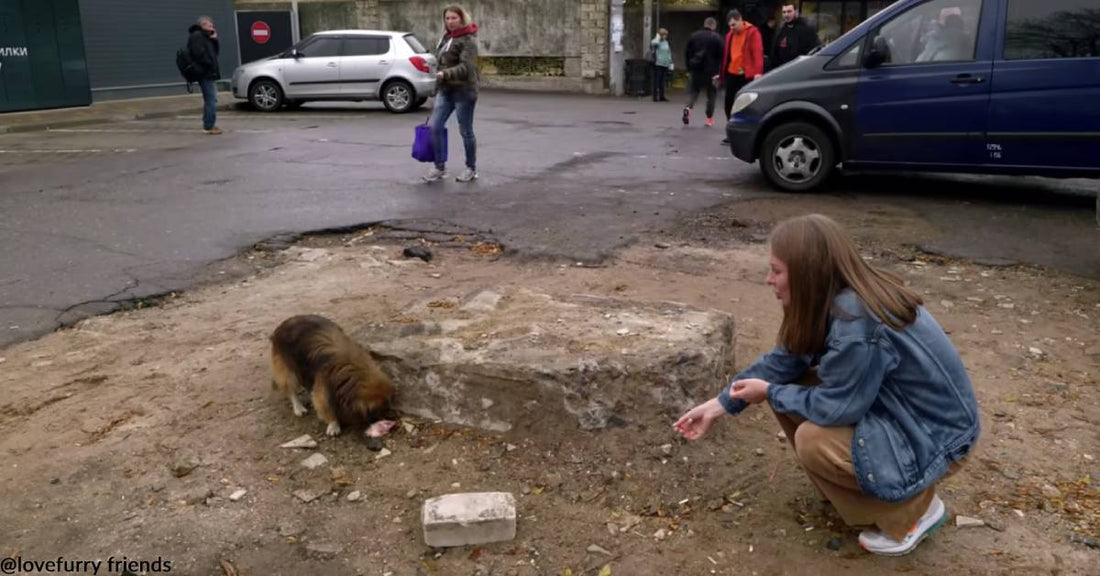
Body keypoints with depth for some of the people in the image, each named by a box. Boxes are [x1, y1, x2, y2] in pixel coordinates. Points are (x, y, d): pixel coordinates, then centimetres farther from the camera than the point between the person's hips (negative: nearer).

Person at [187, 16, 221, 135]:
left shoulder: (205, 37, 21)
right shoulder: (196, 36, -9)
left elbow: (216, 51, 18)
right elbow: (199, 53, -21)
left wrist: (214, 39, 5)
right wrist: (210, 64, -15)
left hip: (209, 73, 11)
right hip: (205, 73, -11)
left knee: (210, 100, 14)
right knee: (211, 99, -13)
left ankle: (209, 125, 20)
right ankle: (209, 126, -14)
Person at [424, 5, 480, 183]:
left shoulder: (468, 40, -10)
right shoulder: (446, 38, 14)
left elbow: (466, 67, -23)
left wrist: (445, 74, -37)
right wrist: (437, 87, 20)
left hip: (464, 91, -7)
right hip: (445, 90, 7)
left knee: (466, 131, 2)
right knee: (435, 127, -2)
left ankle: (471, 169, 17)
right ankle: (439, 168, 7)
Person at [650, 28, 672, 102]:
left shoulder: (666, 42, 18)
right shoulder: (656, 41, -4)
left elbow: (669, 53, 25)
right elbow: (653, 43, -30)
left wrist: (670, 63, 22)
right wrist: (658, 37, -15)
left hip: (665, 65, 7)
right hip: (657, 64, -7)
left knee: (663, 81, 9)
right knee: (657, 81, -6)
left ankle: (661, 96, 15)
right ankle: (655, 97, -4)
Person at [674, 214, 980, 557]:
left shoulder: (857, 321, -33)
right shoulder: (839, 298, -5)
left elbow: (837, 408, -28)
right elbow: (784, 361, 3)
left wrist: (770, 394, -10)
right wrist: (718, 406, 4)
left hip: (936, 434, -8)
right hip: (898, 406, 9)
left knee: (814, 440, -24)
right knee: (788, 387, -1)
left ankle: (915, 509, -1)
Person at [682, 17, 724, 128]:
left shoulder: (693, 36, 8)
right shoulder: (716, 38, -4)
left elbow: (687, 54, 10)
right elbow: (720, 56, -8)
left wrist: (689, 68, 14)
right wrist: (717, 71, -2)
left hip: (695, 70, 3)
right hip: (710, 71, -3)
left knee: (693, 90, 10)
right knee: (711, 93, 8)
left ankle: (688, 107, -20)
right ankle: (709, 118, 8)